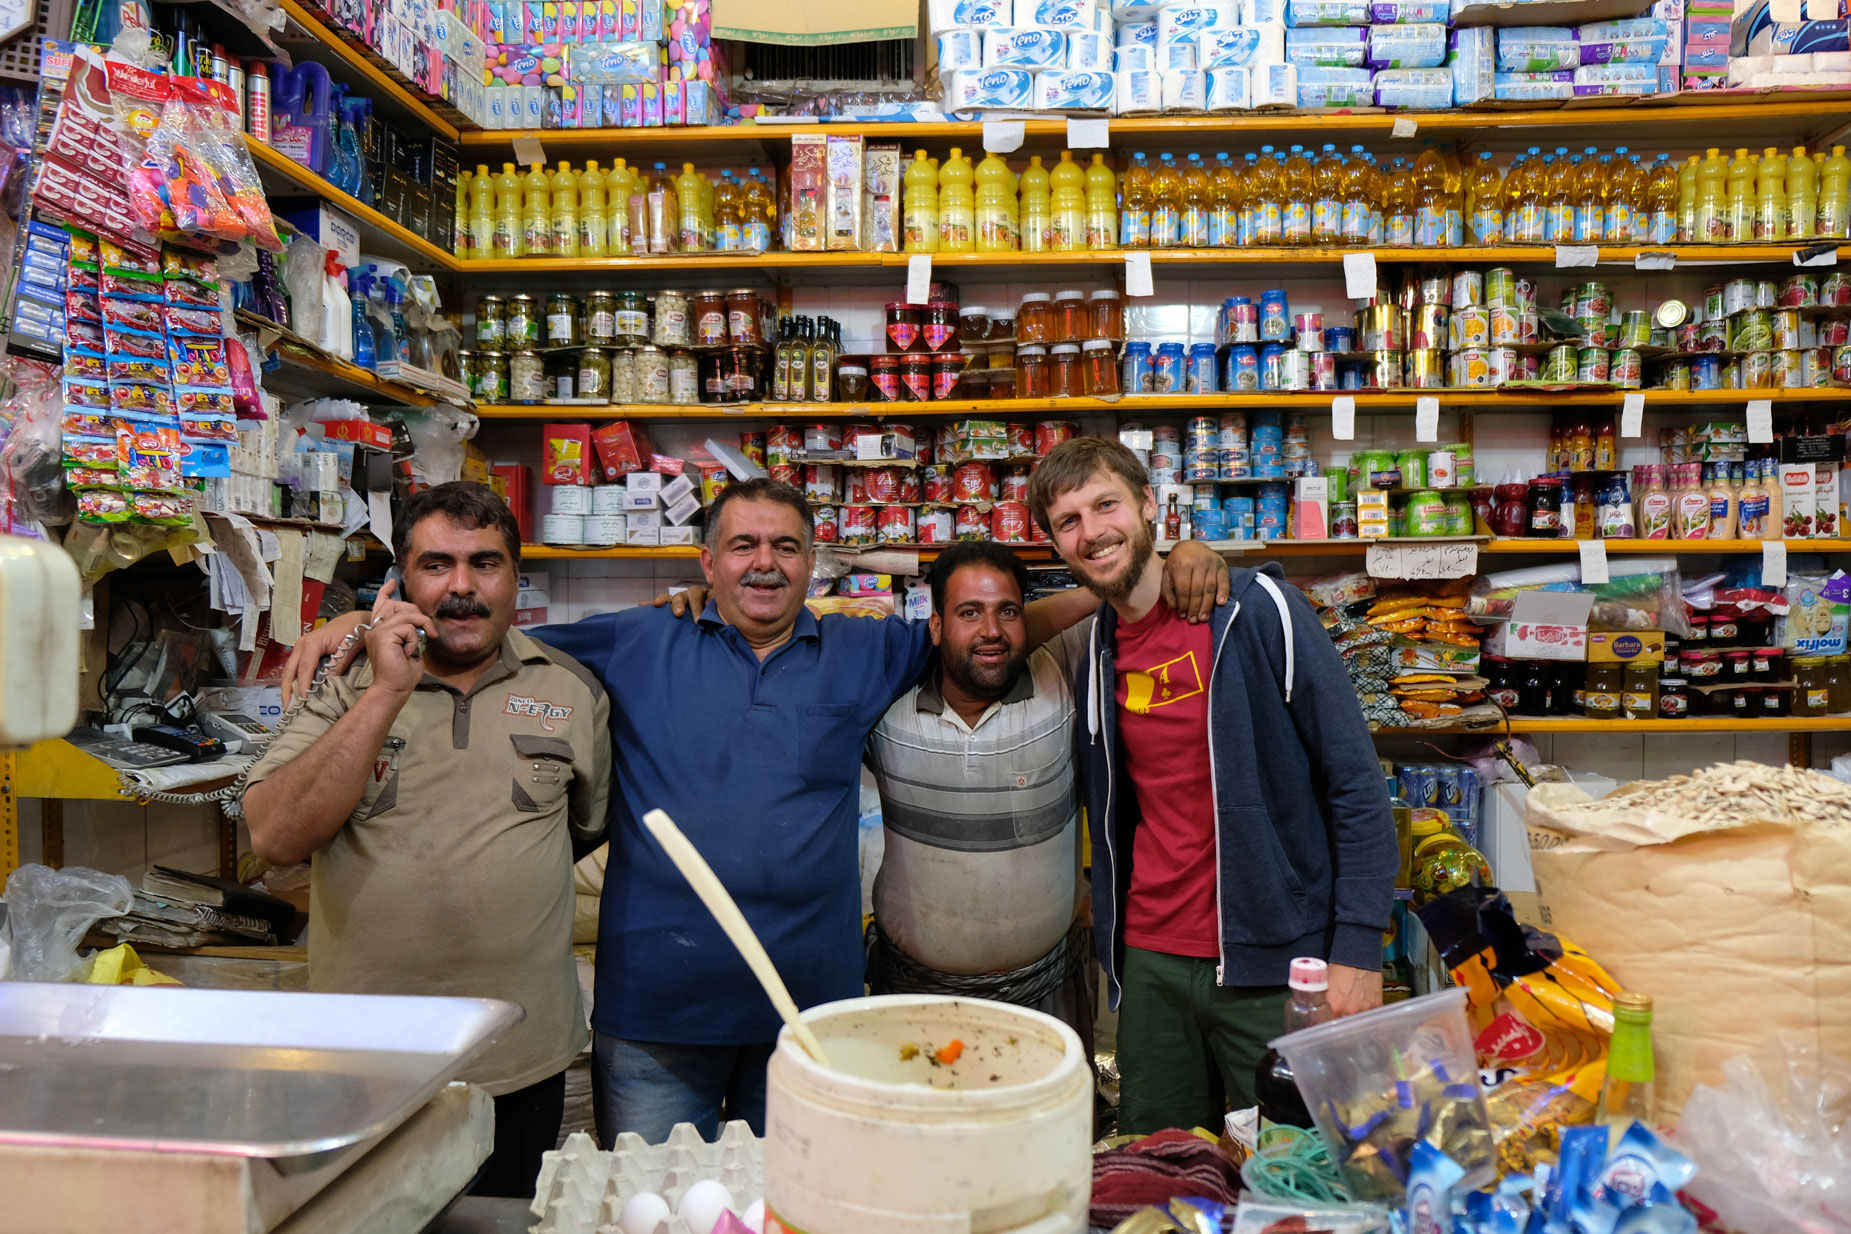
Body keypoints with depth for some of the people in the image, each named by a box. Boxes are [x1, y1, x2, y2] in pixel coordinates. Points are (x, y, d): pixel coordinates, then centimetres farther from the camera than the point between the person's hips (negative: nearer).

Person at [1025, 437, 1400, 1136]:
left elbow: (1355, 780, -10)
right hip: (1150, 961, 5)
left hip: (1269, 962, -5)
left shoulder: (1256, 611, -10)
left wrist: (1358, 947, -14)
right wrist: (1106, 919, 11)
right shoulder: (1096, 654, 7)